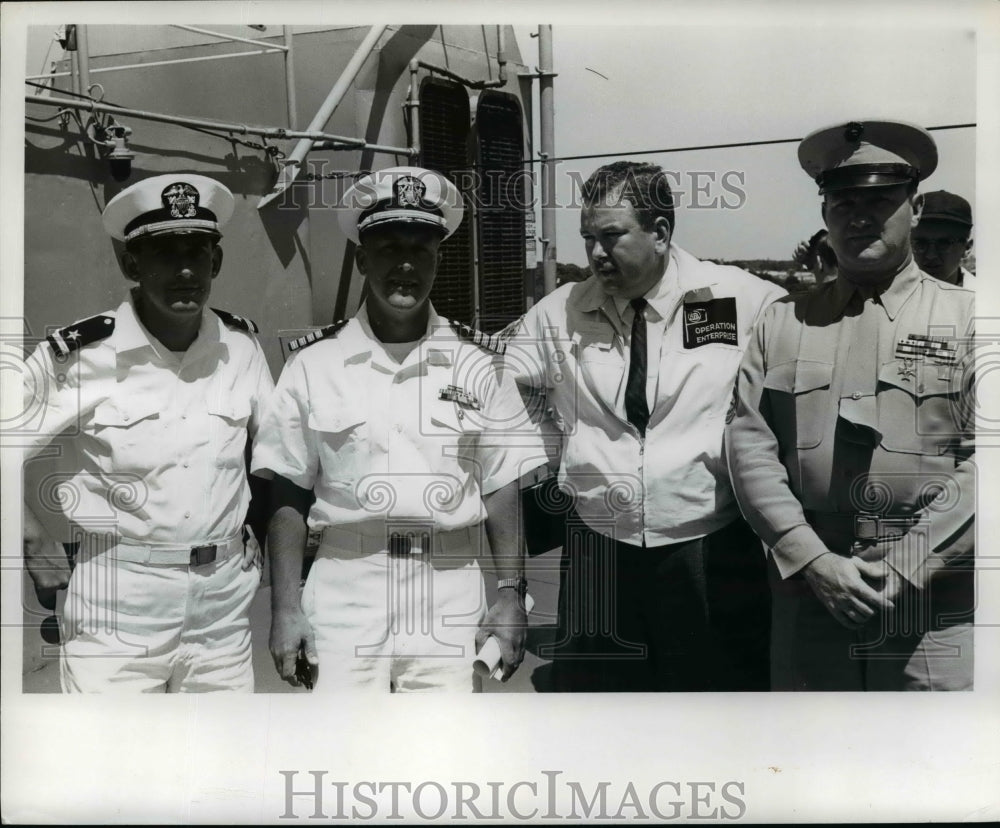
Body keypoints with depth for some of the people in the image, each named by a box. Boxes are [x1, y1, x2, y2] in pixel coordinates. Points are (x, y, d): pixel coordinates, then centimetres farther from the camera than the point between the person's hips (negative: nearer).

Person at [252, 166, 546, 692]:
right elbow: (287, 496, 3)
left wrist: (511, 596, 0)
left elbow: (503, 491, 6)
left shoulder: (478, 364, 5)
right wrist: (285, 609, -1)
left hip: (450, 596, 1)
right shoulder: (314, 363, 2)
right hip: (343, 595, 0)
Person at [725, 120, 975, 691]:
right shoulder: (782, 323, 9)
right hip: (807, 596, 2)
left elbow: (982, 459, -6)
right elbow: (749, 445, 1)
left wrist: (905, 568, -13)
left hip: (937, 604, -2)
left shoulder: (966, 317, 3)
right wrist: (814, 561, -10)